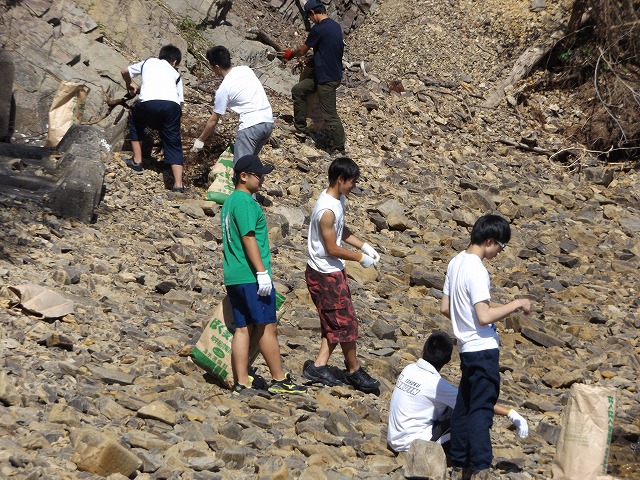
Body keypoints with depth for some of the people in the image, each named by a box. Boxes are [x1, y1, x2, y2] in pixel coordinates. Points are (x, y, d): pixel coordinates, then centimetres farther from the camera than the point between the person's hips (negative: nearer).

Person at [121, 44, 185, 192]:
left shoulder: (149, 62, 32)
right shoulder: (175, 73, 32)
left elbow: (124, 71, 41)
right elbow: (180, 100, 24)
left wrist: (130, 85, 60)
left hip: (148, 102, -1)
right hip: (172, 104, 1)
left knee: (136, 123, 32)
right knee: (173, 144, 10)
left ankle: (137, 162, 30)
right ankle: (178, 185, -1)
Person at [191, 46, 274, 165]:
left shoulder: (224, 88, -5)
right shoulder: (246, 69, 12)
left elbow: (213, 120, 3)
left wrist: (200, 140, 17)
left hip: (251, 125, -7)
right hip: (268, 122, 7)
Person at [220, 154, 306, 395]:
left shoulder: (230, 201, 18)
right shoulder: (245, 201, -13)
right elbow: (248, 238, -19)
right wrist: (262, 271, -20)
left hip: (233, 276, 9)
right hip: (251, 276, -9)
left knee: (243, 328, 8)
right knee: (267, 327, -2)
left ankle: (241, 382, 6)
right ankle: (279, 380, 5)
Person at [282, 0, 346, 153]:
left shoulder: (318, 29, -19)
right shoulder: (336, 26, 7)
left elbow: (302, 50, -6)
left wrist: (290, 54, 15)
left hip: (326, 79, -9)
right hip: (334, 73, 9)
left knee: (330, 115, -3)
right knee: (297, 90, 17)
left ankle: (340, 150, 3)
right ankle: (300, 129, 23)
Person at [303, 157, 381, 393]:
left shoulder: (338, 199, 5)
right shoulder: (327, 210, -26)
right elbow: (332, 249, -22)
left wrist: (364, 246, 8)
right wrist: (360, 258, -12)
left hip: (332, 271, 10)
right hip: (325, 275, -10)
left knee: (335, 323, 13)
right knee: (346, 322, 0)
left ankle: (319, 365, 15)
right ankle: (354, 371, 13)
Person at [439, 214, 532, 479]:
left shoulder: (456, 262, 7)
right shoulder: (476, 270, -20)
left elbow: (445, 308, 14)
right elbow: (484, 317, -25)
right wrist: (516, 304, -15)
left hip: (467, 347, 9)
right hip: (483, 349, -9)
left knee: (464, 406, 14)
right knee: (481, 409, -6)